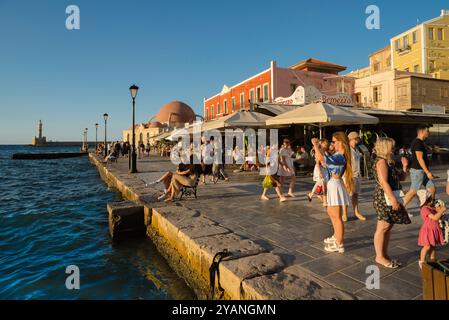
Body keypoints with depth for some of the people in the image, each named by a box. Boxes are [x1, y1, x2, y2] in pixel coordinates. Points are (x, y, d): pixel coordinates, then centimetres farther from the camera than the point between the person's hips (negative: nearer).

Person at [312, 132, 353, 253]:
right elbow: (324, 163, 15)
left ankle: (339, 244, 11)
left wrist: (315, 145, -20)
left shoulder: (339, 157, -23)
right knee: (331, 212, 24)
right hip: (332, 185, 11)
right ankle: (336, 237, 40)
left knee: (337, 216, -1)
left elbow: (320, 158, -35)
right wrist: (318, 147, 11)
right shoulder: (339, 155, 8)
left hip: (335, 186, -11)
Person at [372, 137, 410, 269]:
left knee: (388, 227, 13)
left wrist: (404, 166, 7)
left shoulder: (389, 162, 17)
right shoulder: (381, 161, -13)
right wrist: (393, 199, -23)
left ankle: (385, 255, 23)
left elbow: (401, 178, 22)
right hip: (384, 198, -10)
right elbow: (383, 182, -21)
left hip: (390, 198, 10)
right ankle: (379, 257, 6)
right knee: (382, 228, -3)